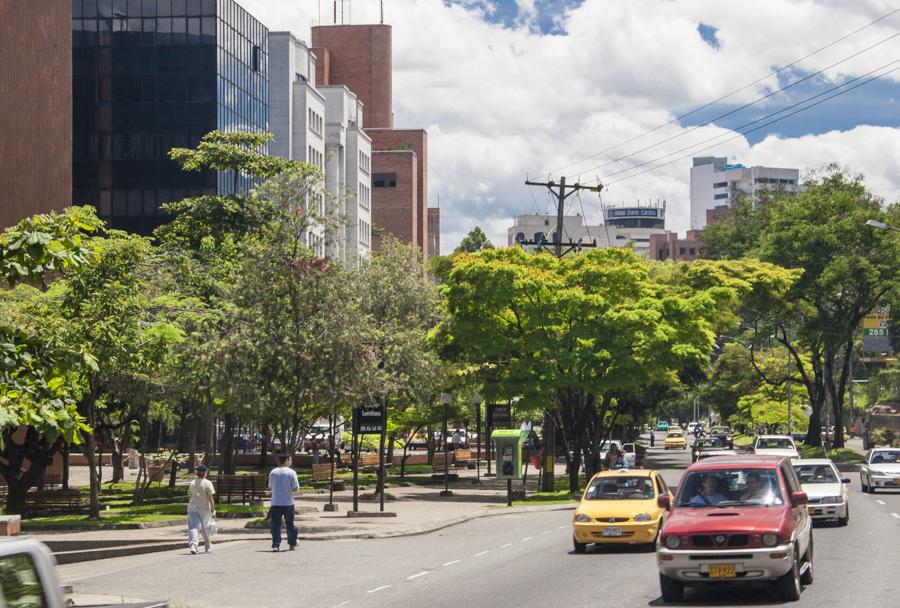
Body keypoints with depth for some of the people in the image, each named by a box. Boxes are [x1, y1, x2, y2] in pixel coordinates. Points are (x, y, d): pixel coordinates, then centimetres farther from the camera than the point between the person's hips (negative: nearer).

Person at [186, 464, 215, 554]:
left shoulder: (192, 483, 5)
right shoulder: (207, 483, -8)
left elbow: (189, 497, 13)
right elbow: (210, 498, -11)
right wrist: (213, 510, -6)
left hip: (192, 508, 2)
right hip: (204, 508, -2)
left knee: (193, 527, -2)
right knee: (205, 528, 13)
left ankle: (193, 545, -22)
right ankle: (208, 547, 29)